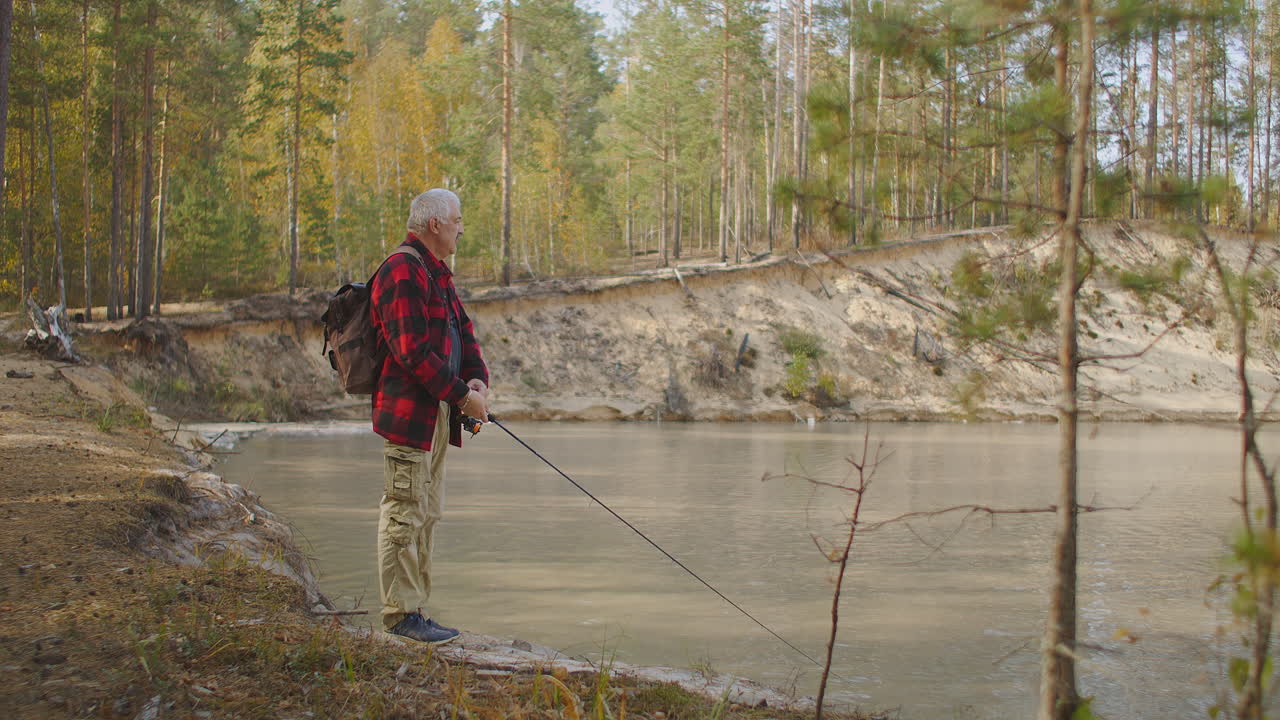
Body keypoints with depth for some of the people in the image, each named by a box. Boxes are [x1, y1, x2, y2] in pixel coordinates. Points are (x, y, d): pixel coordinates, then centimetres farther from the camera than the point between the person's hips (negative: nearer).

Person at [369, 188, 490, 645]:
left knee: (427, 515, 13)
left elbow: (464, 333, 19)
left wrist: (477, 379, 0)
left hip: (437, 414, 11)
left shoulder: (438, 274, 19)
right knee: (404, 513, -6)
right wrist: (461, 395, -17)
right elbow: (413, 351, -21)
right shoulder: (403, 272, -14)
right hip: (409, 413, -11)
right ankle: (400, 613, 0)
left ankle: (415, 610, 20)